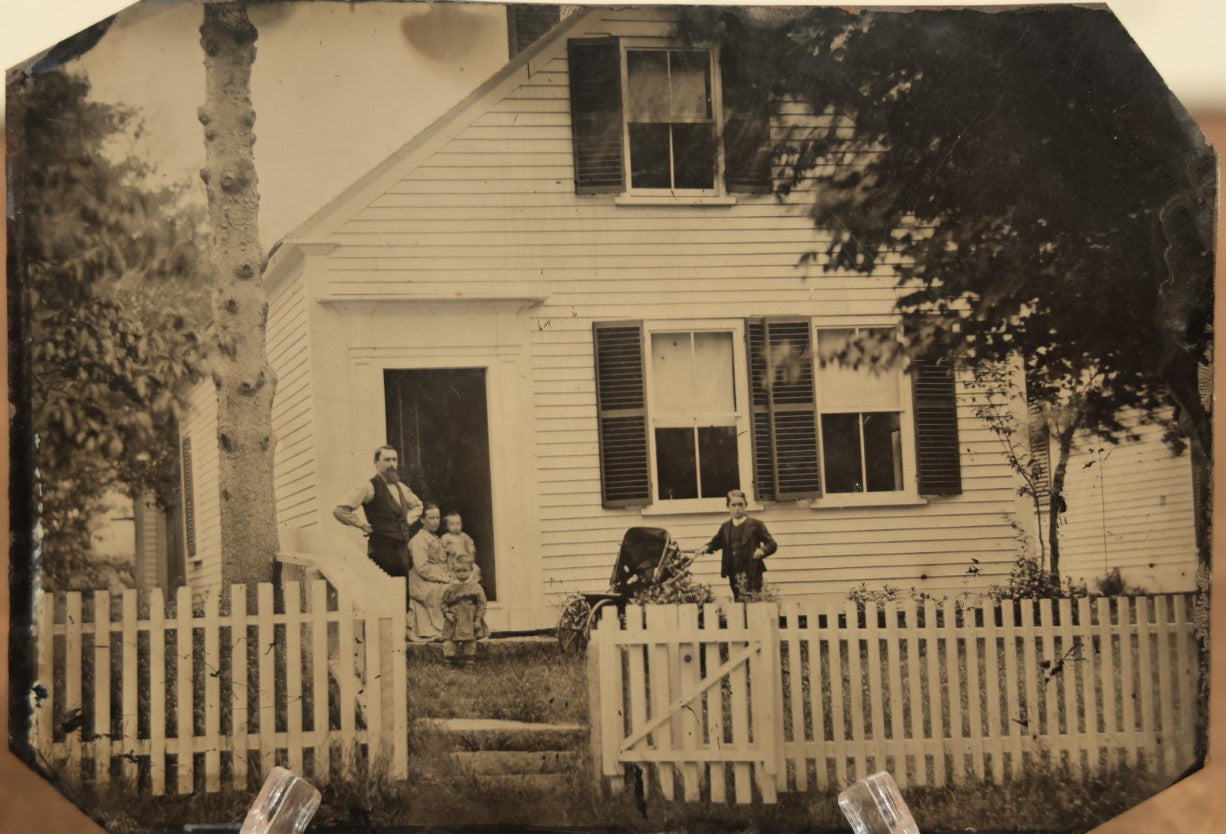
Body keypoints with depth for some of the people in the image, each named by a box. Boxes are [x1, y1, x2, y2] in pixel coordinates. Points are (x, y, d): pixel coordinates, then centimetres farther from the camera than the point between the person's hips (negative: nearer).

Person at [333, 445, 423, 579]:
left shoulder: (401, 488, 14)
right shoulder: (370, 488, -7)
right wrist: (363, 526, -9)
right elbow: (340, 511, -14)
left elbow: (417, 505, 35)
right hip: (382, 552, -7)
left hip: (402, 552, 7)